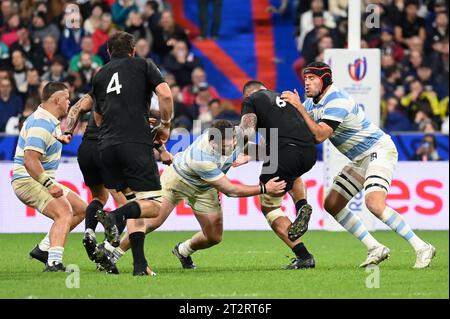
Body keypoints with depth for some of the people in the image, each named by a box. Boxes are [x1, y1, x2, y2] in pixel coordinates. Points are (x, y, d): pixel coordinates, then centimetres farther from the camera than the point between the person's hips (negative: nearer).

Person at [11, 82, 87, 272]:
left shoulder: (49, 121, 14)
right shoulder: (42, 124, -21)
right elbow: (30, 160, -30)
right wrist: (49, 184, -31)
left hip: (42, 181, 11)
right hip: (28, 181, -11)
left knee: (80, 209, 13)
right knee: (64, 213, -27)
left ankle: (43, 249, 11)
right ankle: (54, 263, -40)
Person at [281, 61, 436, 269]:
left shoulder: (337, 101, -22)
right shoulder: (312, 102, 8)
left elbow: (319, 136, -30)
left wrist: (299, 108, -26)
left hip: (379, 151, -10)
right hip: (360, 160, 10)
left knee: (374, 204, -29)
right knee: (332, 205, 4)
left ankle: (422, 248, -22)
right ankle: (375, 249, 5)